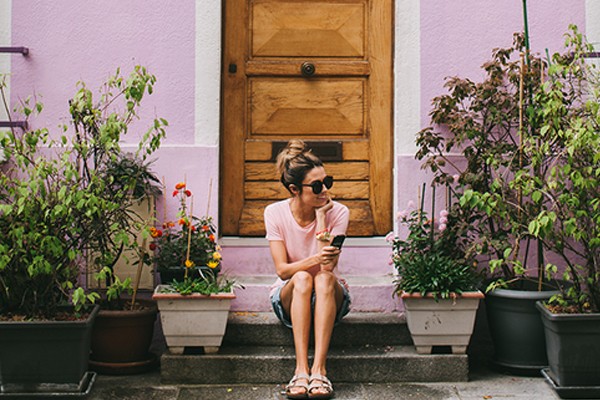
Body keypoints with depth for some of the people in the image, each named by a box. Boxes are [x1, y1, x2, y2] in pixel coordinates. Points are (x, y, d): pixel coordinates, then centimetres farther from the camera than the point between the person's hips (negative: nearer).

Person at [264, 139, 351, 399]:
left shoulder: (338, 212, -12)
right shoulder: (275, 213, -11)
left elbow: (328, 267, -22)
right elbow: (282, 270, -17)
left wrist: (321, 217, -22)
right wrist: (315, 259, -36)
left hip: (329, 299, 0)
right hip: (289, 298, 0)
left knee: (324, 278, -33)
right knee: (302, 278, -33)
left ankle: (318, 369, -38)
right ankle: (301, 370, -37)